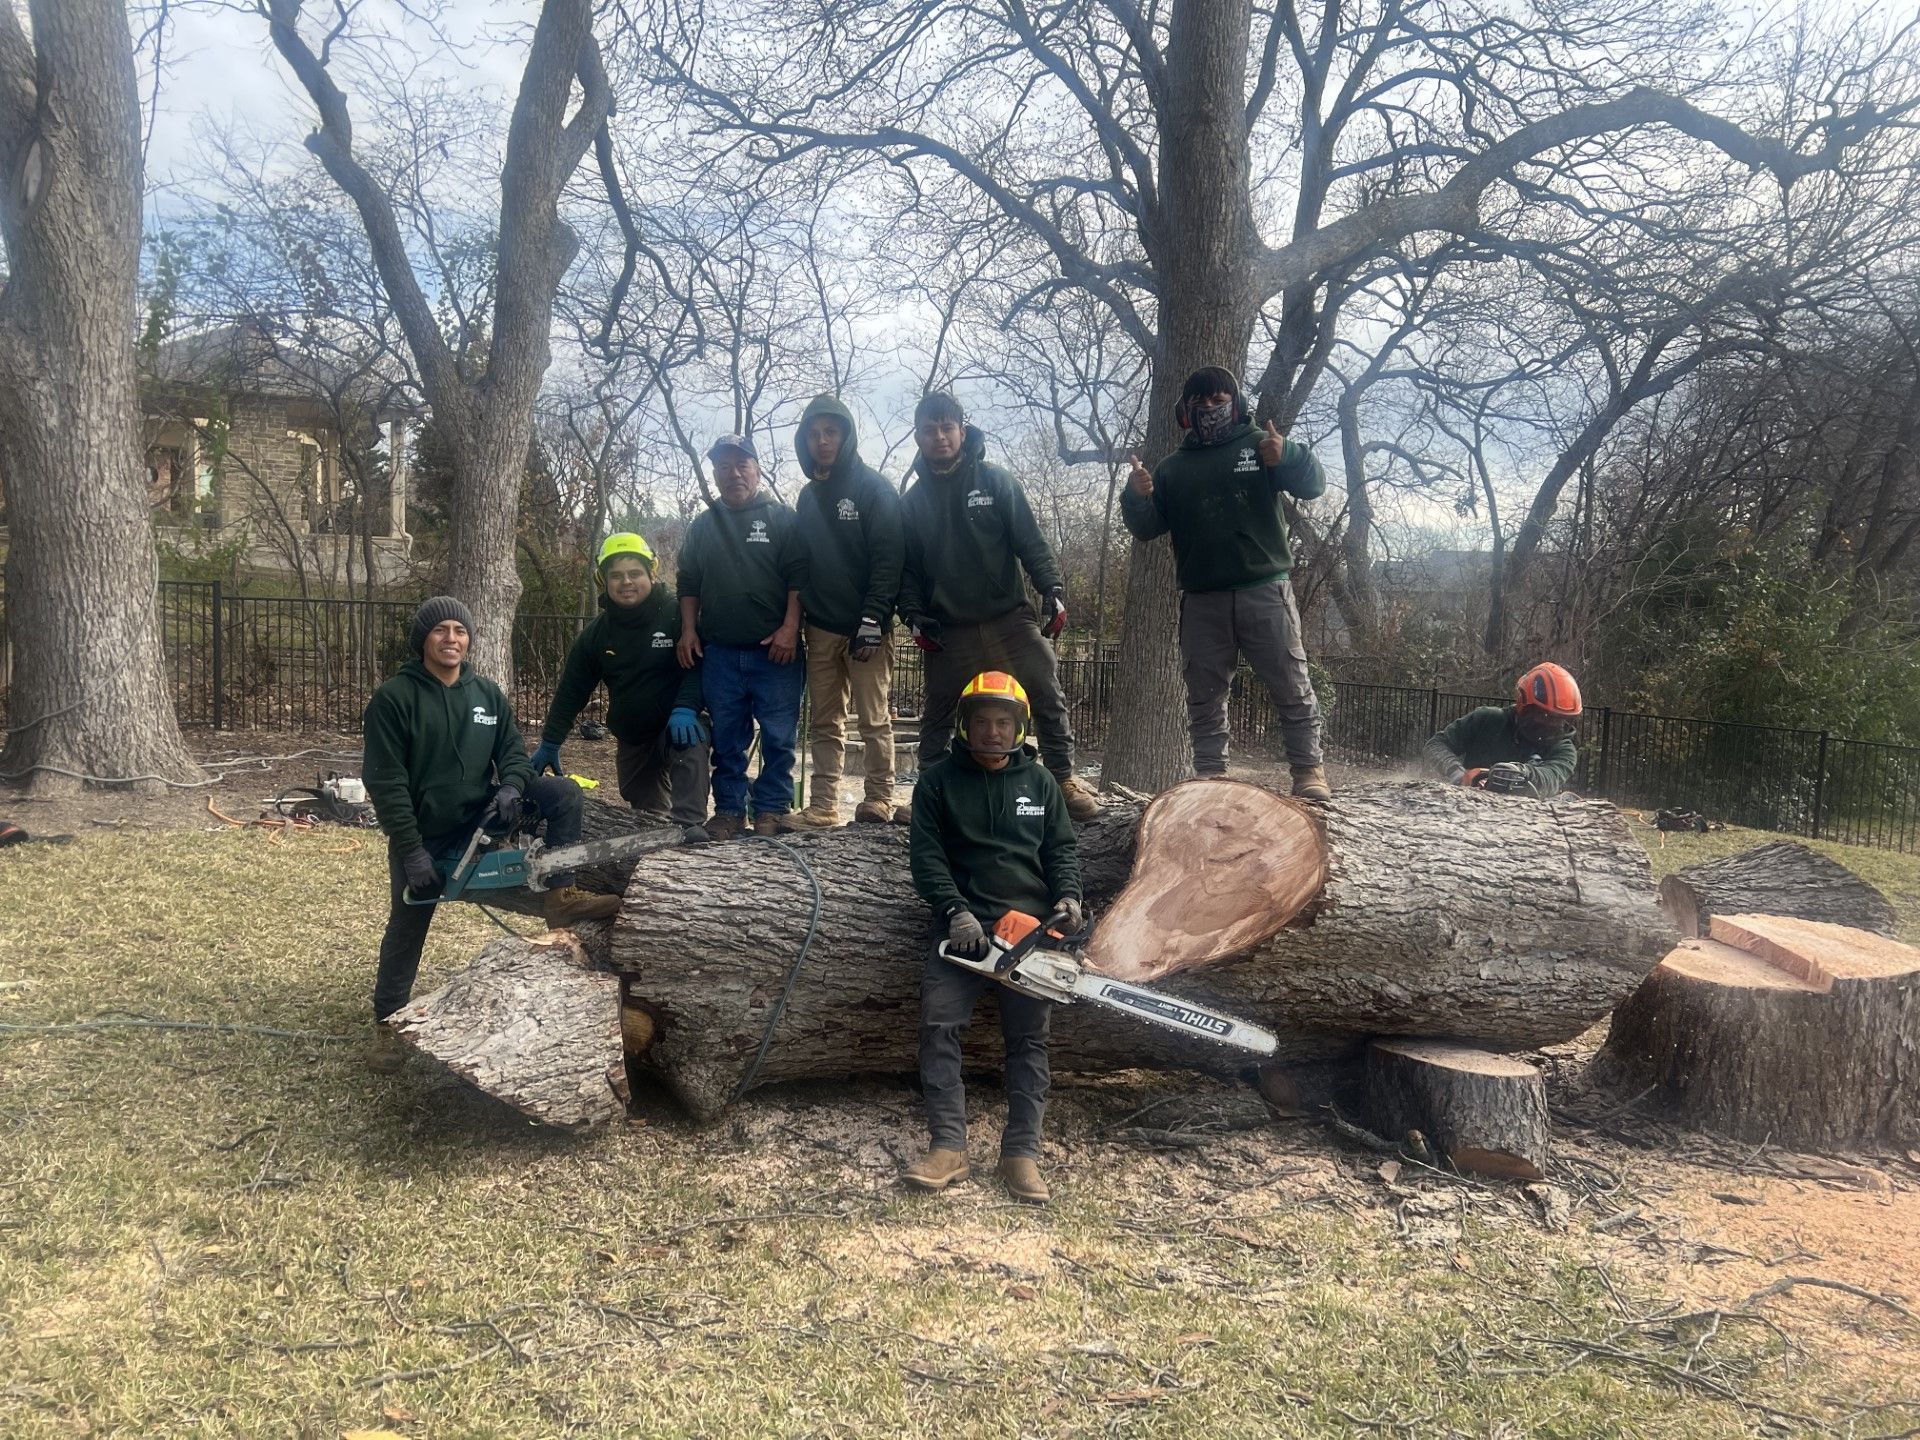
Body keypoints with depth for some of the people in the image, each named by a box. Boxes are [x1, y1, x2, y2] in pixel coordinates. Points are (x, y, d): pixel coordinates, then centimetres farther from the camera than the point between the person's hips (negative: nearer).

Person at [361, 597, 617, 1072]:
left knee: (562, 791, -14)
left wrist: (511, 787, -18)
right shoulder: (393, 698, -12)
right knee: (406, 929, 5)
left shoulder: (487, 694, 3)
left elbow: (513, 749, 7)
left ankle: (560, 896, -18)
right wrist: (411, 850, -19)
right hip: (422, 834, -4)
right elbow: (385, 783, -15)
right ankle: (387, 1022, 24)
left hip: (480, 815, 4)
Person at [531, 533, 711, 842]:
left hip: (674, 725, -6)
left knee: (690, 737, -38)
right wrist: (549, 743, 7)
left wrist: (686, 708, -35)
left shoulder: (676, 613, -12)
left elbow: (699, 665, -18)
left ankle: (689, 823, -43)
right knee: (644, 808, 10)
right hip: (631, 741, 6)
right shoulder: (597, 632, 2)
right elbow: (571, 689, 8)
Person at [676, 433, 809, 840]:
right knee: (726, 738, 5)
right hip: (719, 653, 3)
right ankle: (728, 810, 12)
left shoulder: (782, 518, 4)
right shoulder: (702, 525, 16)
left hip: (775, 650, -3)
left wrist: (790, 628, -12)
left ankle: (771, 810, 7)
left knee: (779, 737, -2)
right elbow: (688, 584, 18)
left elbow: (799, 577, -3)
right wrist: (688, 630, 6)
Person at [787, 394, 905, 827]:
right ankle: (823, 805, 8)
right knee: (825, 722, 6)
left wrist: (873, 620, -18)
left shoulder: (873, 488, -3)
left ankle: (879, 800, 4)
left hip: (866, 627, -6)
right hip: (821, 628, 6)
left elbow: (888, 559, -11)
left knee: (874, 719, -3)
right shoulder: (808, 496, 16)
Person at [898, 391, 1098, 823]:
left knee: (1048, 698, -10)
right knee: (936, 716, 5)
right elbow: (908, 567, 11)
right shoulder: (912, 501, 9)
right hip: (949, 632, 2)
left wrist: (1052, 588, -13)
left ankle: (1063, 781, 0)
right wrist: (915, 616, -2)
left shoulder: (995, 480, 3)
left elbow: (1030, 541, -2)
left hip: (1010, 618, -1)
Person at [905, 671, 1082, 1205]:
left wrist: (1067, 894, -5)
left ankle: (1022, 1152, -3)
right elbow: (926, 853, -2)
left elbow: (1062, 848, 14)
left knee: (1029, 1037, -4)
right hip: (963, 924, -1)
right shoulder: (937, 781, 5)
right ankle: (947, 1148, -15)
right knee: (939, 1022, -16)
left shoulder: (1040, 782, 13)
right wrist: (954, 911, -14)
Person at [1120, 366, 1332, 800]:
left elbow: (1313, 484, -5)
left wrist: (1287, 458, -26)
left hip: (1265, 589, -2)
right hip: (1201, 599, 3)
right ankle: (1209, 775, 9)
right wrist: (1136, 498, -11)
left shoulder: (1257, 445, 8)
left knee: (1292, 687, -3)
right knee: (1204, 694, 4)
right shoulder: (1172, 468, 16)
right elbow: (1147, 528, 10)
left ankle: (1308, 769, 3)